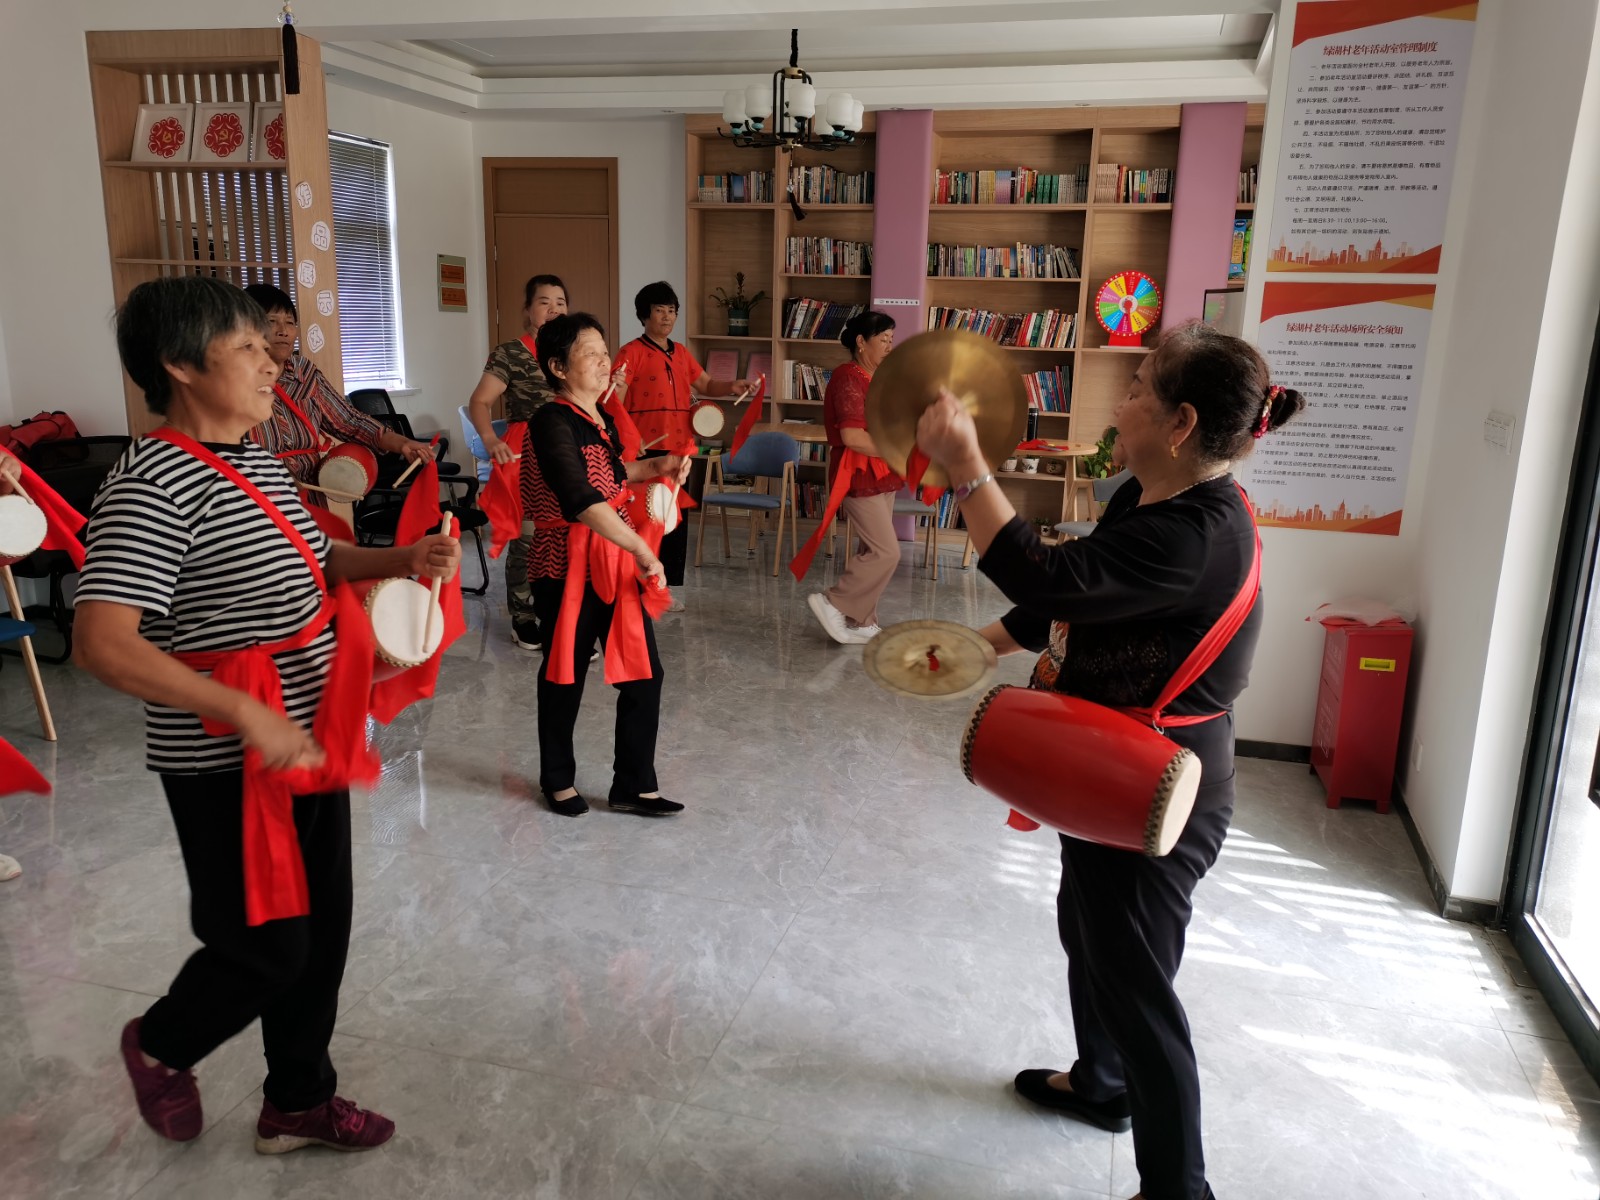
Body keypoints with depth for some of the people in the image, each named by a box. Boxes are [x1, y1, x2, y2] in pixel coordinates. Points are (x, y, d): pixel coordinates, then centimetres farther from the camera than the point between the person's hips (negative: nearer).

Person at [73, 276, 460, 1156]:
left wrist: (404, 559, 3)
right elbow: (102, 644, -29)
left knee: (321, 931, 17)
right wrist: (247, 715, -32)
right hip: (229, 767, -8)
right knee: (268, 946, 7)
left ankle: (298, 1101, 38)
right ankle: (161, 1044, 40)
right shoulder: (153, 484, -22)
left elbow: (306, 562, 21)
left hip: (311, 743, 9)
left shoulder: (258, 462, 7)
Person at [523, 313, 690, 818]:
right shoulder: (552, 422, -17)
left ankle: (634, 785, 19)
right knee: (565, 674, 9)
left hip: (615, 558, 7)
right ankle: (557, 780, 30)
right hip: (567, 563, -7)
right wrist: (642, 549, -31)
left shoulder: (601, 418, 8)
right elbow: (581, 500, -30)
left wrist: (657, 467, 15)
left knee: (643, 671, 5)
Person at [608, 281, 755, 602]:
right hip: (646, 451, -7)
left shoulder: (681, 352, 14)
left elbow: (706, 385, 23)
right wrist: (617, 385, -32)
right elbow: (615, 403, -11)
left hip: (680, 449, 7)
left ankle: (665, 586, 20)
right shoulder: (631, 352, -7)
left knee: (677, 520, 10)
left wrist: (732, 386, 6)